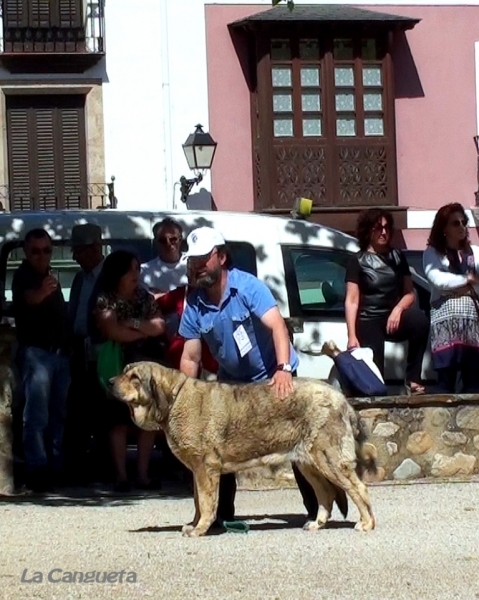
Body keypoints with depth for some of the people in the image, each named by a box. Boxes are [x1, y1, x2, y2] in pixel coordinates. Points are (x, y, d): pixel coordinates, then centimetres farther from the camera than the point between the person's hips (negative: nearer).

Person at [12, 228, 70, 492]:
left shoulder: (49, 277, 17)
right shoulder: (24, 276, -9)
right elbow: (30, 298, -31)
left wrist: (67, 347, 12)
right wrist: (42, 292, -55)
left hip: (59, 352, 8)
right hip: (35, 351, -8)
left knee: (58, 413, 8)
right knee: (37, 414, -12)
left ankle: (55, 467, 13)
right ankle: (37, 469, -14)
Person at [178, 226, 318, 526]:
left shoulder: (248, 287, -22)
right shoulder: (194, 305, -8)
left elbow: (277, 326, -34)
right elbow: (191, 358, -4)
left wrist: (283, 369, -49)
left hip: (274, 377, -5)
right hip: (232, 381, 5)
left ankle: (318, 508, 4)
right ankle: (223, 512, 7)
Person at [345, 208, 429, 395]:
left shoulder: (397, 257, 14)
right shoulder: (358, 261, 2)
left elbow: (410, 293, 9)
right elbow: (351, 301, -4)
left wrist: (398, 309, -15)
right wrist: (352, 336, -14)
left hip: (394, 318, 2)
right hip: (369, 322, -2)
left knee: (420, 319, -30)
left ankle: (413, 380, -26)